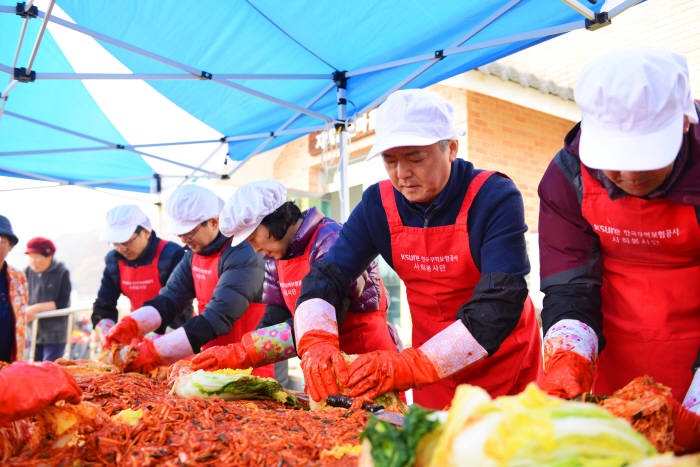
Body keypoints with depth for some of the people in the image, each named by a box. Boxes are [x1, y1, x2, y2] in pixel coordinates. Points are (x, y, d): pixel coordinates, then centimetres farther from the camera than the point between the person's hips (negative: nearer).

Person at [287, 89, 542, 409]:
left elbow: (501, 303, -30)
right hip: (431, 361, 3)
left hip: (503, 358, -3)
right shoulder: (378, 204, -9)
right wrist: (317, 343, -32)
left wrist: (413, 365, -40)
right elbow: (326, 276, -11)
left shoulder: (495, 198, -22)